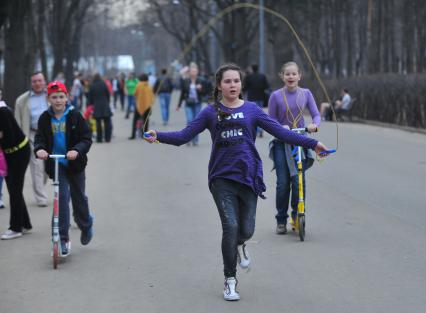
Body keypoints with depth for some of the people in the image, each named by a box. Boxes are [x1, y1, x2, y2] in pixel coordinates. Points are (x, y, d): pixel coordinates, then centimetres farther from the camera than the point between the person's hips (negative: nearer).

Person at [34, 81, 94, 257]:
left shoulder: (75, 116, -7)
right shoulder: (45, 118, -1)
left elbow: (86, 138, -9)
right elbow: (40, 138, -2)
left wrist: (77, 150, -28)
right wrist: (39, 149, -25)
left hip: (75, 164, 0)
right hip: (55, 165, 0)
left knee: (79, 197, 13)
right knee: (62, 197, -12)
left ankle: (86, 226, 41)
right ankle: (63, 239, -9)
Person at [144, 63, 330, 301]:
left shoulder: (252, 110, 6)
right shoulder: (211, 112, 5)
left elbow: (281, 132, 2)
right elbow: (184, 136, -1)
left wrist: (312, 144, -3)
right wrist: (158, 136, -17)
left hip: (248, 177, 1)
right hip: (222, 178, -1)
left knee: (246, 230, 1)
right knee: (230, 226, -11)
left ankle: (241, 244, 42)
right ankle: (230, 280, 7)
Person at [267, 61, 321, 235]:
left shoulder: (306, 93, 2)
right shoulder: (276, 96, -3)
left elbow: (316, 114, 1)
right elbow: (271, 120, 1)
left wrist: (314, 124, -21)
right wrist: (281, 127, -19)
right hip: (281, 143, -1)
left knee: (298, 181, -9)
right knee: (283, 183, -3)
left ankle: (297, 216, 10)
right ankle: (281, 220, 12)